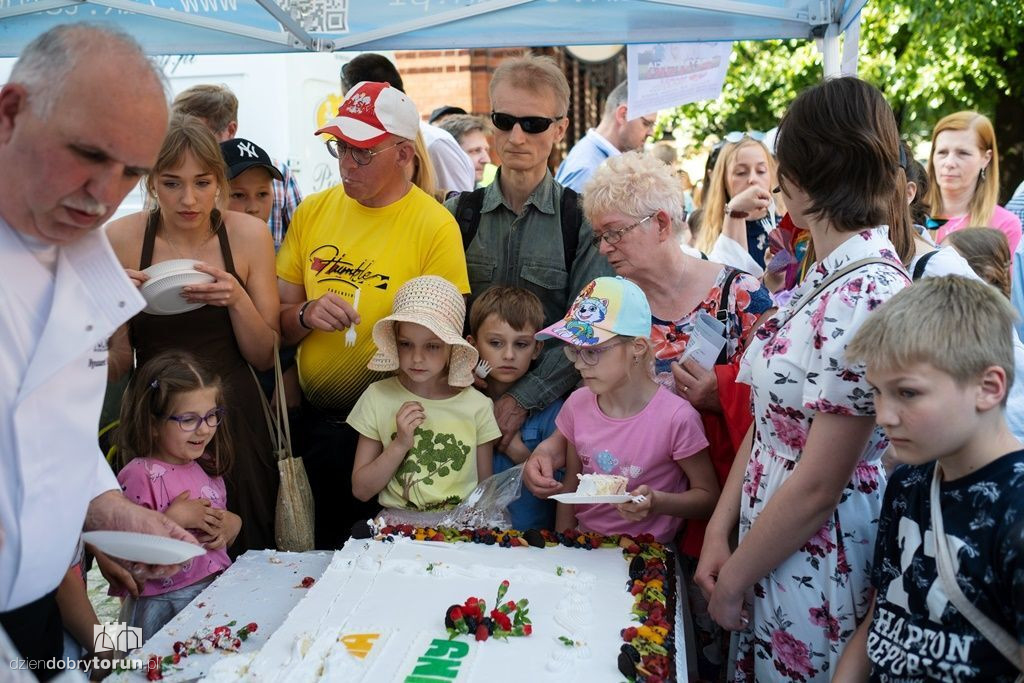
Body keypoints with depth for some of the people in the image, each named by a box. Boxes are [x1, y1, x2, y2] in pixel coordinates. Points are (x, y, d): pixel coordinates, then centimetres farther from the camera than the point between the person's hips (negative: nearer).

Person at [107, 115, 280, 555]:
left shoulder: (249, 235, -4)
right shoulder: (121, 239, -6)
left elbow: (266, 357, -1)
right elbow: (116, 367, -2)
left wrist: (238, 300, -18)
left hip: (234, 419, 0)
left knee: (243, 556, 7)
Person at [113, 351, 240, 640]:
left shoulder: (207, 465, 9)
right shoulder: (140, 475, -13)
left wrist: (231, 525, 1)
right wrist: (175, 518, -20)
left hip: (216, 586, 6)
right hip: (165, 606, -6)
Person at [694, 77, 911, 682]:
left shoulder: (865, 297, -25)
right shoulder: (826, 278, 3)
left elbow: (817, 486, -22)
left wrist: (733, 579, -10)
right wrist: (720, 532, 1)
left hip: (816, 564, -8)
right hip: (772, 544, 8)